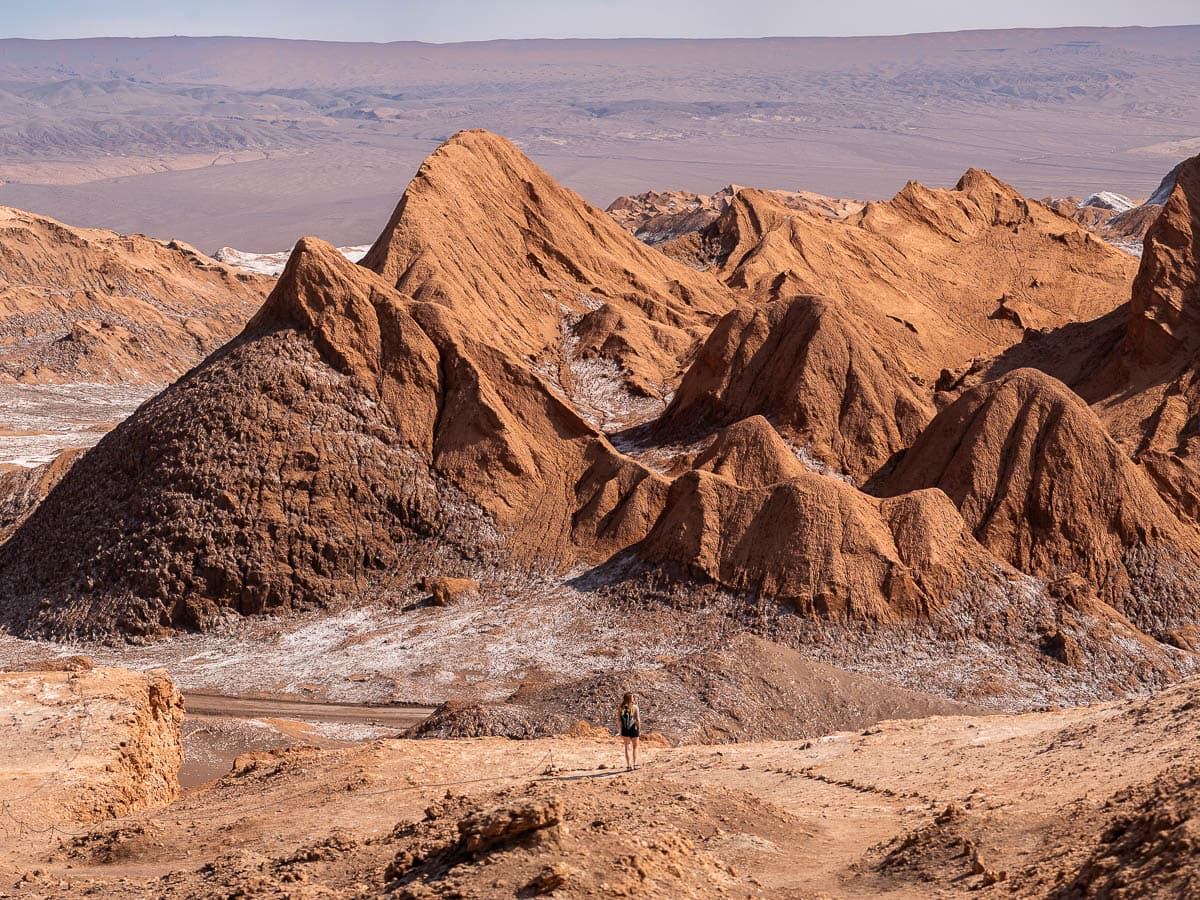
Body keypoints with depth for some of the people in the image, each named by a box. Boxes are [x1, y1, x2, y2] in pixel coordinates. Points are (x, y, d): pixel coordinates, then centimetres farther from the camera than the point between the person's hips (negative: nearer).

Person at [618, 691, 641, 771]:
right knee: (635, 747, 15)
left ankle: (628, 766, 8)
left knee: (627, 747, 10)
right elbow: (638, 720, -11)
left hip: (625, 730, 2)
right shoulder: (635, 707, -9)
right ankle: (635, 764, 9)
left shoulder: (621, 708, 0)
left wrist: (621, 729, 8)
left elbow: (618, 720, -2)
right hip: (634, 729, -2)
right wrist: (639, 729, -2)